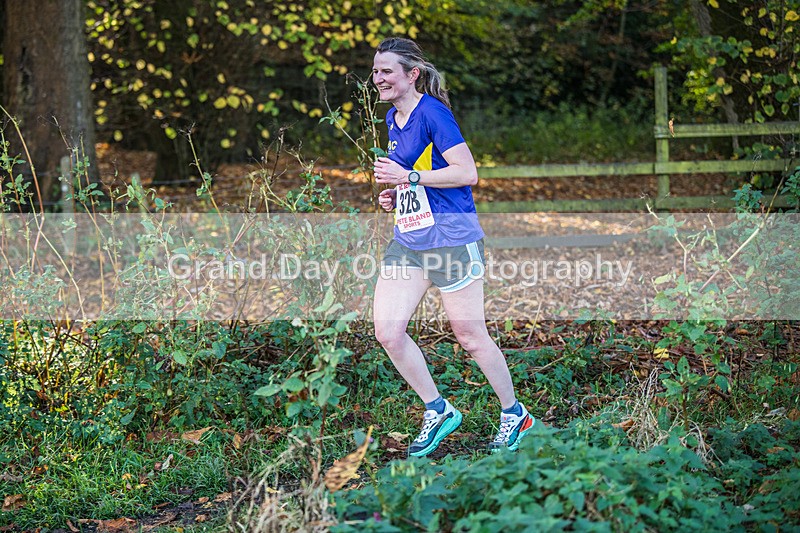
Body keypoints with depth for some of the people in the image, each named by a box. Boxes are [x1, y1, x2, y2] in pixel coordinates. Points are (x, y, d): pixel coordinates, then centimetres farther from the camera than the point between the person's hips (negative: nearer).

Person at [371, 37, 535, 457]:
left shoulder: (432, 112, -13)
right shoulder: (393, 119, 13)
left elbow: (467, 172, -18)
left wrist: (408, 177, -19)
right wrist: (394, 195, 9)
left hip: (451, 239, -8)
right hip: (407, 241, 8)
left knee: (470, 336, 2)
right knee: (386, 330, -3)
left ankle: (514, 414, 23)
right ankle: (438, 411, 13)